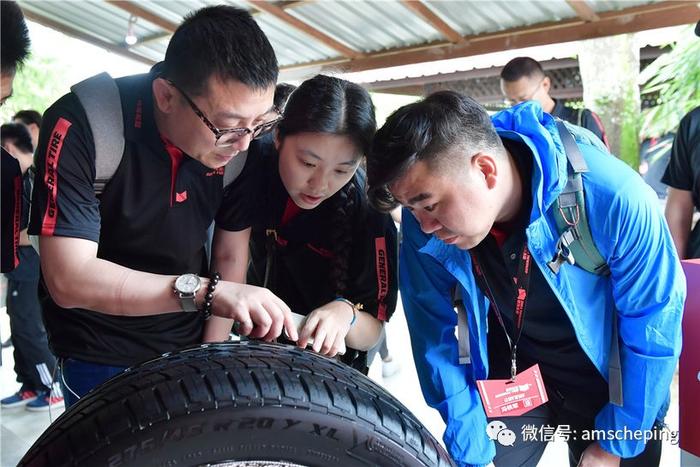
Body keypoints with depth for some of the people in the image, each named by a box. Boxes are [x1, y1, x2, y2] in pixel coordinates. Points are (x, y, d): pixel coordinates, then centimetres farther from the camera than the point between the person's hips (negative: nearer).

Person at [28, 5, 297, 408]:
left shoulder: (240, 144, -13)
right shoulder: (80, 125, -25)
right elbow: (68, 279, -30)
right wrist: (205, 291, -39)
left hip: (191, 346, 4)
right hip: (100, 360, -3)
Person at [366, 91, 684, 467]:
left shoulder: (612, 197, -32)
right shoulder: (423, 226, -24)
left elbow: (654, 323, -19)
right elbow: (435, 334, -13)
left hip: (608, 376, -1)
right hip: (509, 373, 2)